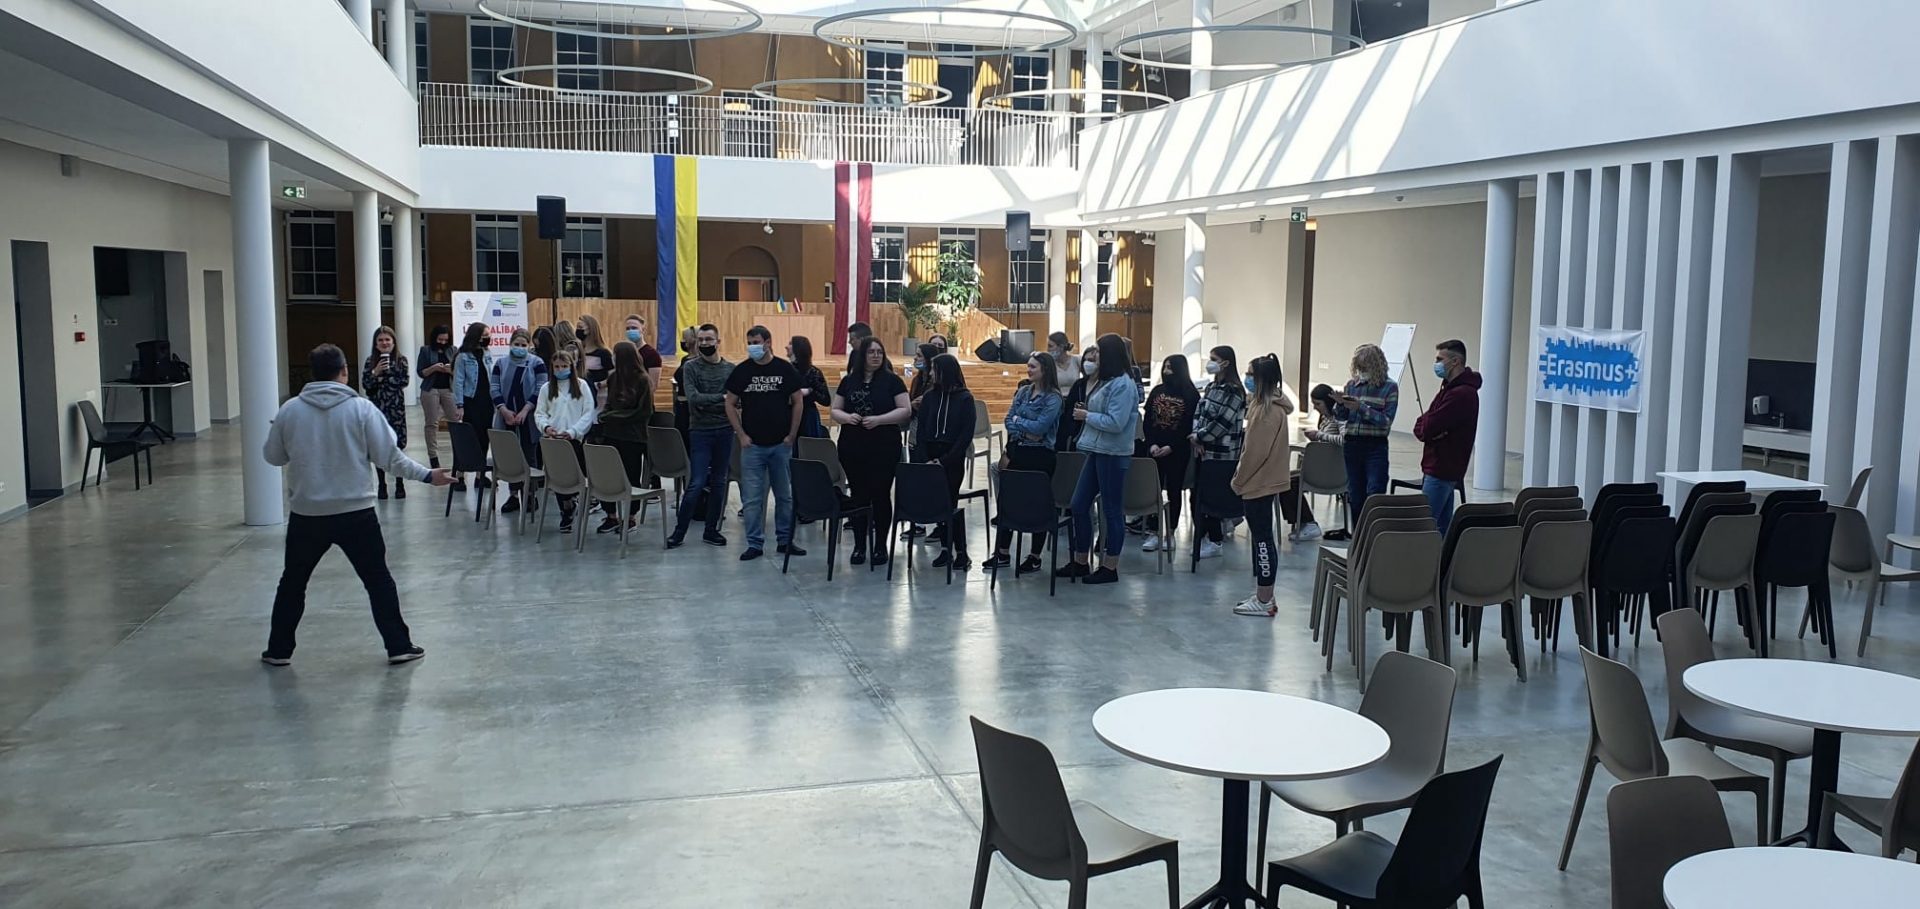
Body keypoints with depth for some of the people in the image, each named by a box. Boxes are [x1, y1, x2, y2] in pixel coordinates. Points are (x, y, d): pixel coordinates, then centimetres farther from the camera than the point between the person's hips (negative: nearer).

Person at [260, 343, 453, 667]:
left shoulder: (289, 410, -2)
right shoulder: (361, 408, -8)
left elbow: (273, 457, 9)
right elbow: (389, 457, -8)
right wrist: (428, 475, 2)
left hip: (306, 514, 2)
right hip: (355, 512, -2)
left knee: (292, 582, 18)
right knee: (378, 580, 9)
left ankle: (279, 650, 24)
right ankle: (399, 646, 10)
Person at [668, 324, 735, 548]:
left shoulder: (731, 368, 5)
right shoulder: (690, 367, -1)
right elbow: (693, 398, -14)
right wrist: (721, 398, -15)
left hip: (725, 431, 3)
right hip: (700, 431, -3)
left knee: (719, 483, 9)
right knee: (696, 484, -6)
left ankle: (711, 530, 19)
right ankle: (679, 531, 5)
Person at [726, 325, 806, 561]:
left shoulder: (784, 369, -1)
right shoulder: (741, 371, 1)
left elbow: (798, 402, 3)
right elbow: (730, 404, 6)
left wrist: (792, 435, -2)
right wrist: (741, 435, -3)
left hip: (781, 444, 0)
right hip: (752, 444, 0)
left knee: (785, 495, 8)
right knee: (752, 498, 1)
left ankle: (785, 541, 19)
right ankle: (754, 544, 9)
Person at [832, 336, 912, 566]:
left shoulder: (891, 380, -1)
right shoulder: (848, 381, 8)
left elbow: (906, 410, -7)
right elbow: (834, 411, 11)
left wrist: (878, 419, -18)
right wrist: (846, 417, -12)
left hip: (884, 447, -3)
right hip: (852, 446, 3)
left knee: (880, 495, 2)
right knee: (857, 495, 7)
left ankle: (880, 546, 12)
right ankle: (859, 545, 15)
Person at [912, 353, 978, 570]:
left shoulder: (964, 398, -2)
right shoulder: (930, 397, 8)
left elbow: (966, 435, -7)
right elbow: (921, 430, 6)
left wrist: (944, 461, -13)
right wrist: (924, 459, -8)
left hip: (953, 458, -3)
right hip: (930, 456, 3)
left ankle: (960, 552, -1)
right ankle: (946, 548, 8)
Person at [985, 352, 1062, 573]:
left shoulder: (1052, 398, -9)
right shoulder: (1022, 392, 10)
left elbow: (1041, 426, -18)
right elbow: (1008, 421, 6)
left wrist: (1018, 420, -5)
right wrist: (1026, 433, -11)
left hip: (1040, 455, -6)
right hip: (1017, 451, 6)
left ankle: (1035, 557, 14)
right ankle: (1002, 554, 15)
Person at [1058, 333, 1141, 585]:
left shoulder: (1123, 385, -15)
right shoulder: (1105, 381, 12)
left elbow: (1115, 423, -22)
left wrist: (1086, 416, -12)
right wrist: (1085, 414, 2)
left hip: (1113, 454, -10)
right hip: (1097, 451, 10)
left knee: (1112, 510, 0)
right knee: (1079, 505, 11)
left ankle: (1110, 568, 10)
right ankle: (1080, 562, 22)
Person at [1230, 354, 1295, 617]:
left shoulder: (1268, 409, -19)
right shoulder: (1266, 404, 12)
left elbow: (1256, 451, -21)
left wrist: (1238, 480, -11)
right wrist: (1242, 477, 16)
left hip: (1260, 481, -10)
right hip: (1261, 480, 10)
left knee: (1262, 537, -5)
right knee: (1261, 536, 14)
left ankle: (1264, 601, 1)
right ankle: (1263, 594, 22)